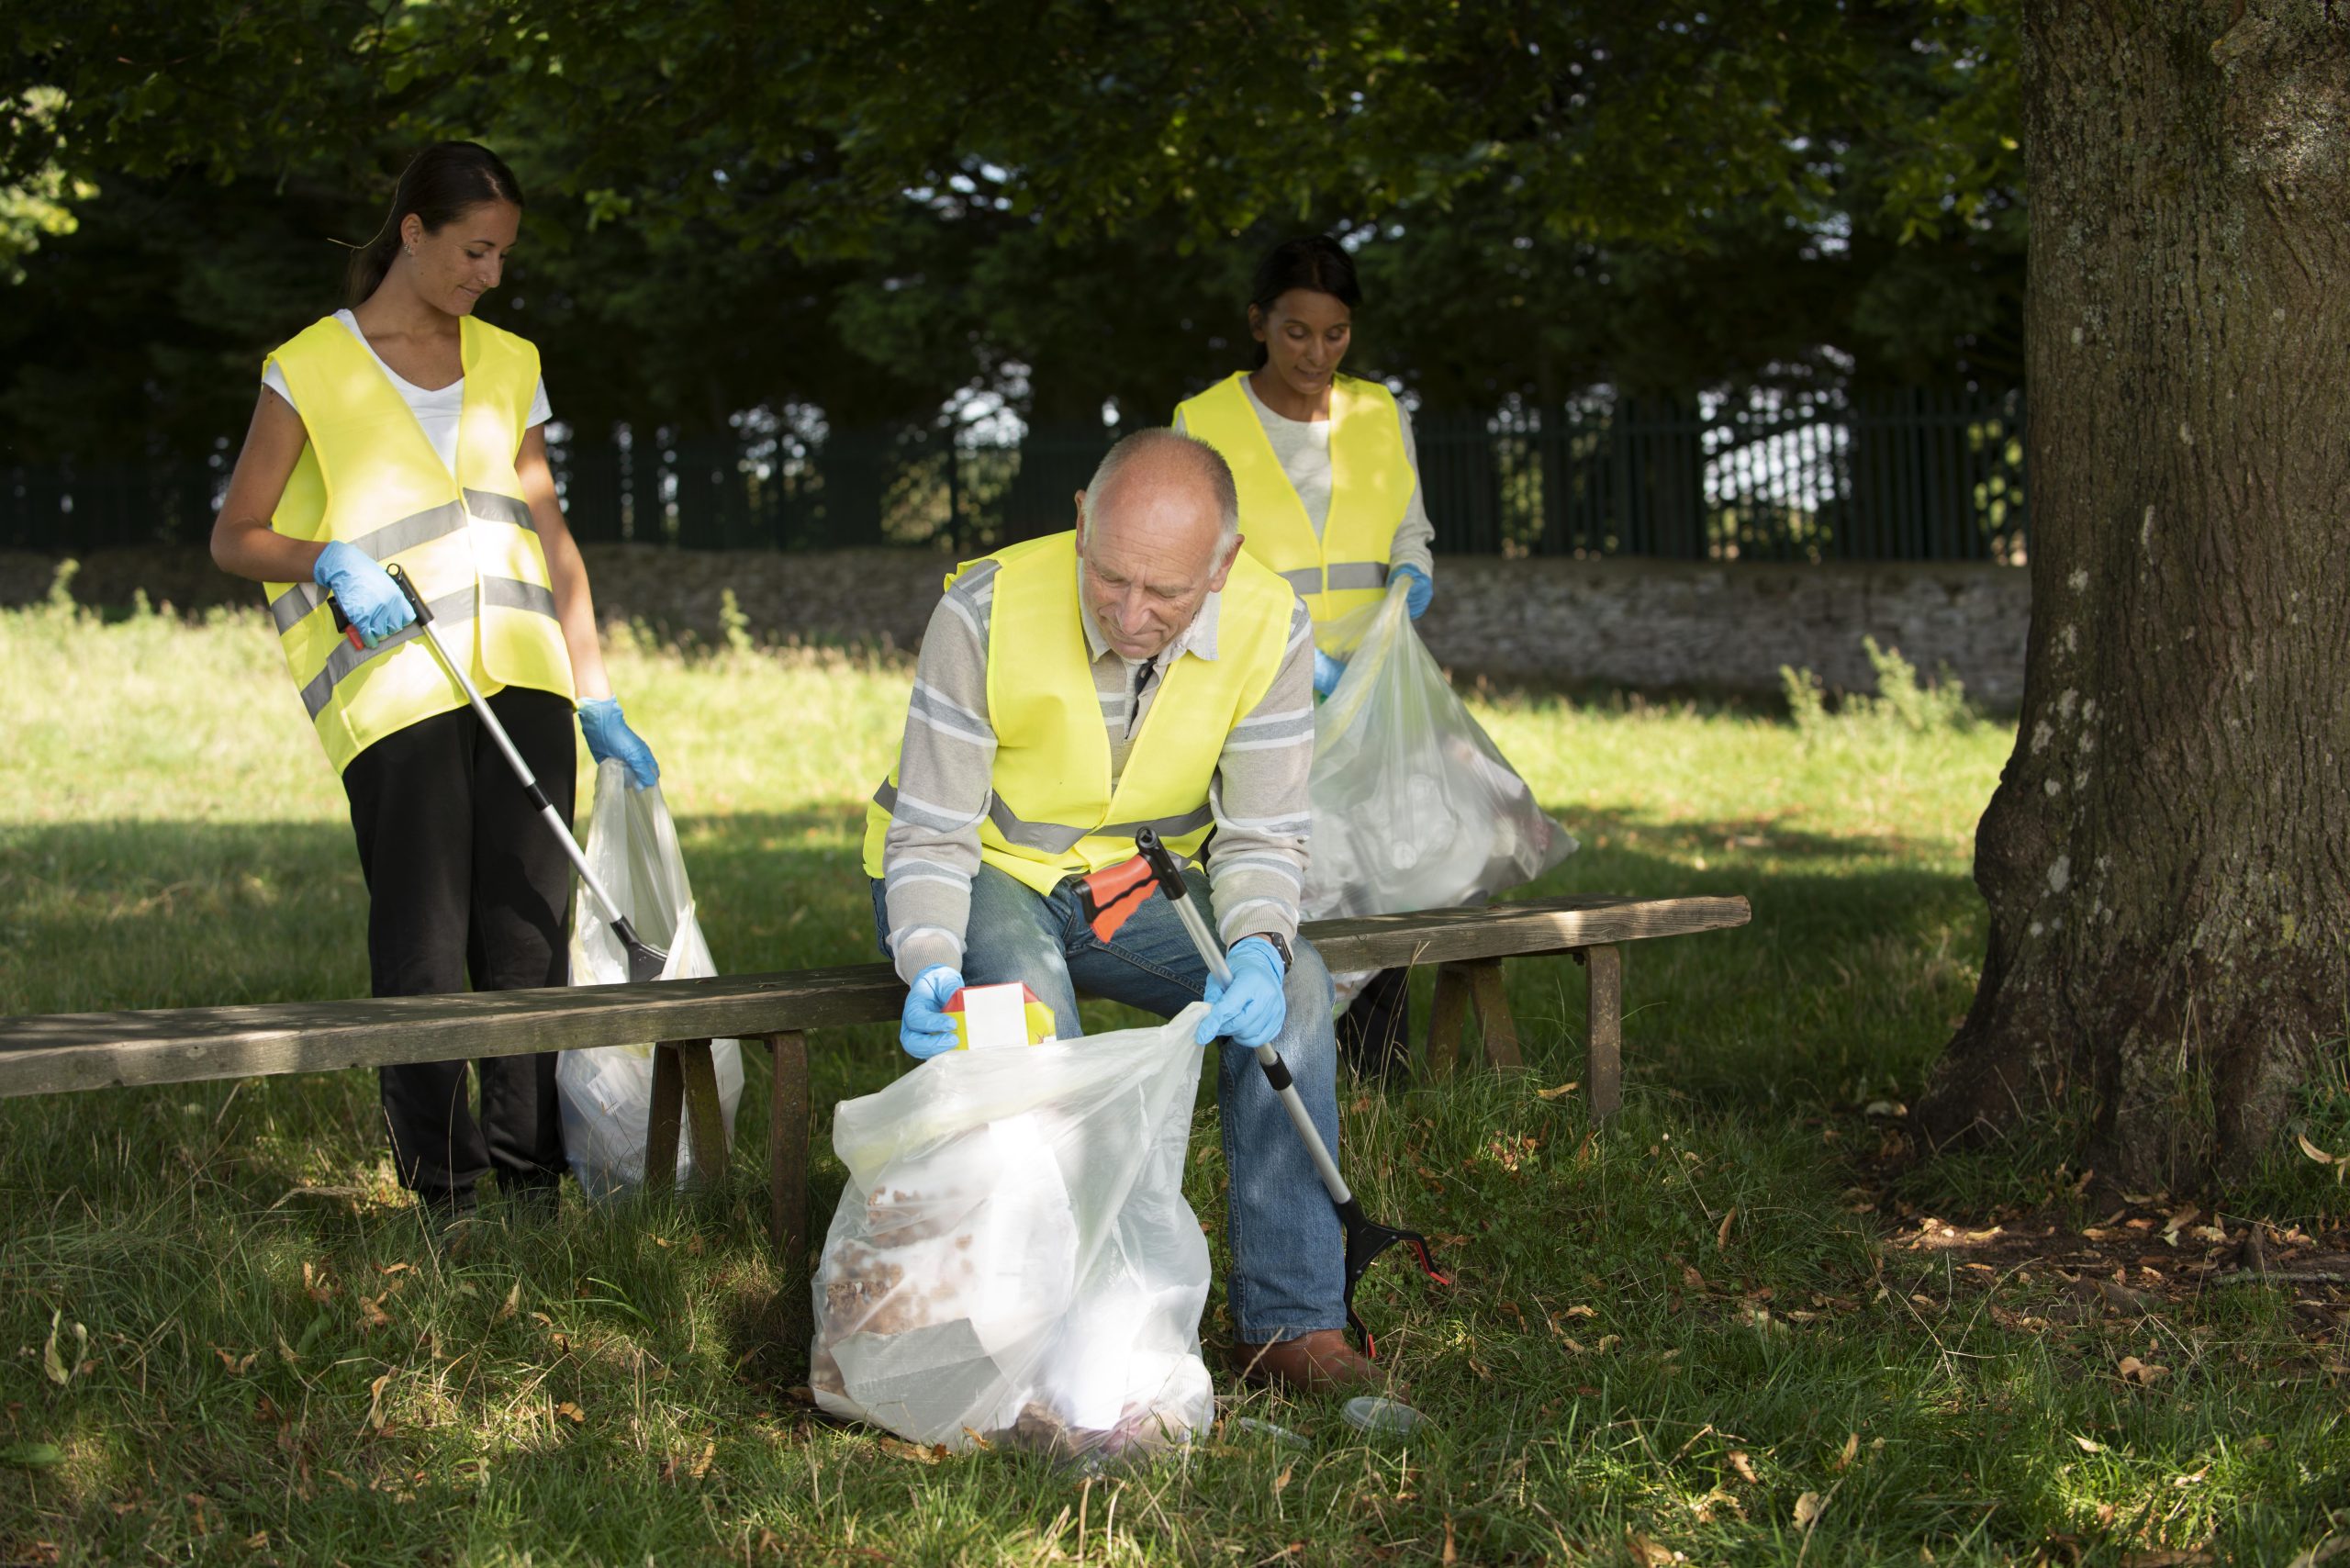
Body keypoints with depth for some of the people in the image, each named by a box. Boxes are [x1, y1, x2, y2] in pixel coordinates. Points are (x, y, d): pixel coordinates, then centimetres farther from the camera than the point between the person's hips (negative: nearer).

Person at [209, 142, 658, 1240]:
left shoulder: (509, 367, 17)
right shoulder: (310, 371, 3)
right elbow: (234, 536, 5)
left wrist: (596, 699, 11)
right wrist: (331, 562, -15)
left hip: (521, 677, 4)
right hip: (393, 687, -4)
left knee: (531, 932, 0)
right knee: (422, 943, -6)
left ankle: (532, 1180, 5)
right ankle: (444, 1193, 1)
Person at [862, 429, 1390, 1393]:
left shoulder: (1268, 628, -19)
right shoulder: (986, 613, -27)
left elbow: (1263, 836, -12)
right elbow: (929, 834, -21)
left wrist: (1258, 949, -34)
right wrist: (931, 969, -40)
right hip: (983, 873, -3)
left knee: (1293, 987, -24)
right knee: (1029, 1005, -36)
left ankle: (1291, 1323, -18)